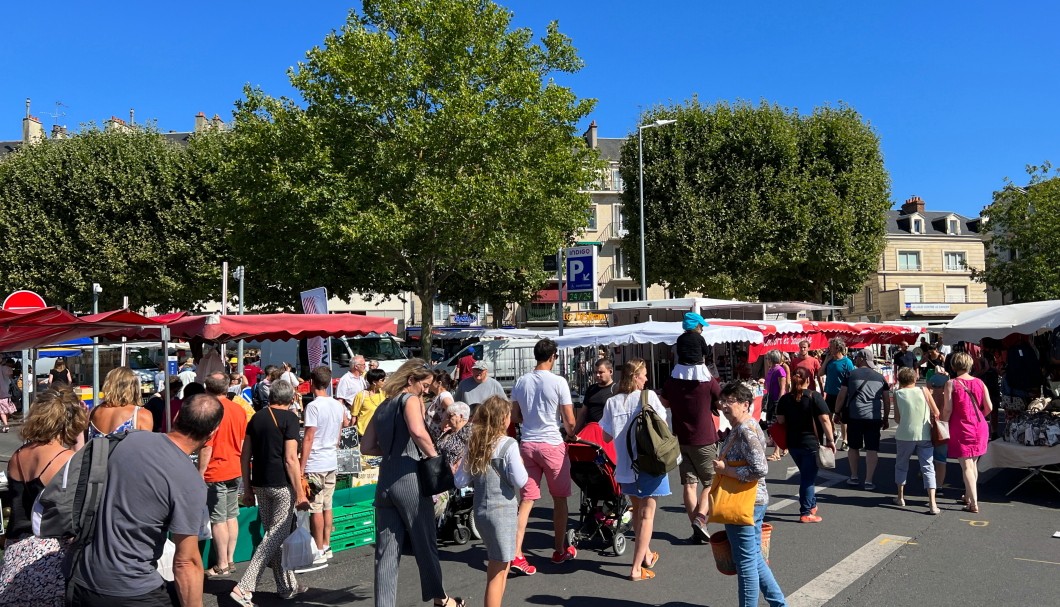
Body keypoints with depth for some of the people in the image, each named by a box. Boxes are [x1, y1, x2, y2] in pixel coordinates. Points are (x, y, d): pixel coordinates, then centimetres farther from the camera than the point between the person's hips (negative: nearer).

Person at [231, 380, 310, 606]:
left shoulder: (257, 417, 9)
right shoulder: (289, 418, -10)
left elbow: (245, 457, 9)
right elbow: (290, 458, -16)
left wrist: (247, 489, 16)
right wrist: (300, 493, -12)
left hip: (260, 484, 7)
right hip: (282, 485, -7)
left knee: (274, 536, 14)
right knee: (276, 537, 0)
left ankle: (288, 586, 24)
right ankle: (244, 588, -7)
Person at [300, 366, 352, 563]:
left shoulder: (313, 406, -14)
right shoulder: (338, 405, 7)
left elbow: (308, 438, -15)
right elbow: (345, 423, 17)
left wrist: (302, 467, -12)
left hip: (315, 464, -7)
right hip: (332, 463, 7)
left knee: (316, 508, -1)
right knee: (327, 506, 14)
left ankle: (319, 552, 4)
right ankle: (327, 546, 21)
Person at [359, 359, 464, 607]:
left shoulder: (383, 406, 17)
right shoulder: (410, 399, -5)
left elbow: (366, 447, 17)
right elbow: (417, 431, -26)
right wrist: (434, 456, -14)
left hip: (384, 482, 6)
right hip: (409, 479, -6)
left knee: (386, 552, 7)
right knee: (425, 544, 11)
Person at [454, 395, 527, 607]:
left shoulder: (474, 444, 4)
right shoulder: (508, 445, -14)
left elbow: (460, 481, 6)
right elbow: (520, 481, -15)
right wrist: (520, 464, 2)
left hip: (480, 511, 7)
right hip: (502, 510, -7)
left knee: (496, 567, 21)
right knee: (498, 573, 2)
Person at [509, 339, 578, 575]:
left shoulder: (521, 382, 4)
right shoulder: (558, 382, -10)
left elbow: (515, 417, 12)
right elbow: (569, 421, -8)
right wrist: (571, 434, 12)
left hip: (527, 444, 4)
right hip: (552, 444, -4)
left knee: (526, 500, 6)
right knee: (560, 498, 13)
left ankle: (517, 555, 0)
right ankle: (560, 550, 25)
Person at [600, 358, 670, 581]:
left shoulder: (612, 402, -1)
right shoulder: (649, 396, -9)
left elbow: (607, 437, 4)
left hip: (625, 466, 4)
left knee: (637, 509, 23)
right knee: (647, 514, 4)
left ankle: (646, 554, 39)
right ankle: (637, 567, 2)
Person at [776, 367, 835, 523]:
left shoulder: (785, 399, 3)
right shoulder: (814, 396, -10)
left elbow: (780, 421, 3)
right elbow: (825, 419, -13)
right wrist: (830, 440, -8)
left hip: (793, 444, 5)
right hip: (811, 443, -4)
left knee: (805, 475, 22)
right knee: (808, 477, 2)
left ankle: (811, 505, 32)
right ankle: (806, 513, 4)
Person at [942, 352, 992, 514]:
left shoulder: (951, 384, -10)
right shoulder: (979, 382, 1)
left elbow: (948, 409, -14)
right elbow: (989, 407, 1)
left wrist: (943, 422, 1)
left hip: (961, 429, -5)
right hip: (979, 428, 5)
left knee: (966, 466, -2)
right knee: (973, 464, 18)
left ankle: (974, 504, -5)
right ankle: (968, 496, 31)